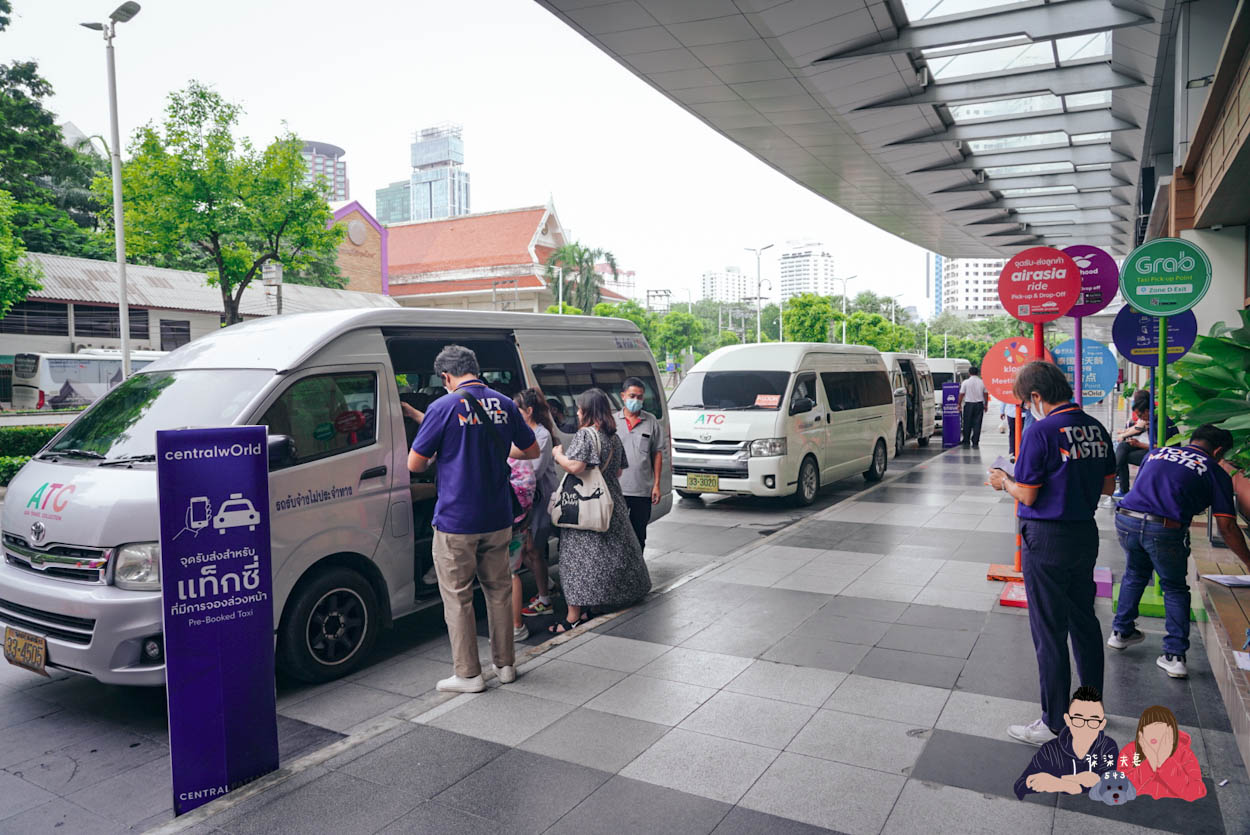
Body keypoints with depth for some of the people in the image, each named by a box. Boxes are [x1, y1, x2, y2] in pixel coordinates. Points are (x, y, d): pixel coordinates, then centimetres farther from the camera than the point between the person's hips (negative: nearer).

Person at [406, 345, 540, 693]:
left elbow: (415, 464, -8)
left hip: (455, 523, -5)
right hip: (498, 519, 5)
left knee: (457, 597, 7)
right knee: (498, 590, 17)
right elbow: (532, 450, 15)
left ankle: (468, 674, 14)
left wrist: (436, 458, 13)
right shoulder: (505, 404, 3)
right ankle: (505, 665, 27)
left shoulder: (444, 407, -12)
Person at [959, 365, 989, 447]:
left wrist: (959, 404, 7)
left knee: (967, 424, 8)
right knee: (977, 424, 3)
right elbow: (986, 394, 7)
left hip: (968, 404, -2)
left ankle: (966, 442, 12)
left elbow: (961, 394, -4)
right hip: (979, 404, 2)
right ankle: (975, 443, 1)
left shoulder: (965, 382, -6)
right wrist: (986, 405, 17)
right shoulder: (982, 382, 1)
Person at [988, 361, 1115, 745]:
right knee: (1084, 621, 20)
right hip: (1086, 534, 8)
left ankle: (1055, 724, 12)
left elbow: (1028, 496, -16)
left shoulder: (1040, 432, -18)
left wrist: (1004, 482, 2)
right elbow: (1107, 485, 12)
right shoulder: (1096, 429, 5)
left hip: (1047, 540, -8)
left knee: (1049, 632, 2)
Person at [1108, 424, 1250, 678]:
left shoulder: (1157, 452, 23)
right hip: (1165, 530, -4)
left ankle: (1121, 632, 38)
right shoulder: (1214, 472, 12)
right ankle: (1175, 655, 14)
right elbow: (1227, 526, 9)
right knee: (1175, 589, 17)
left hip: (1126, 519, 4)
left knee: (1135, 574, 29)